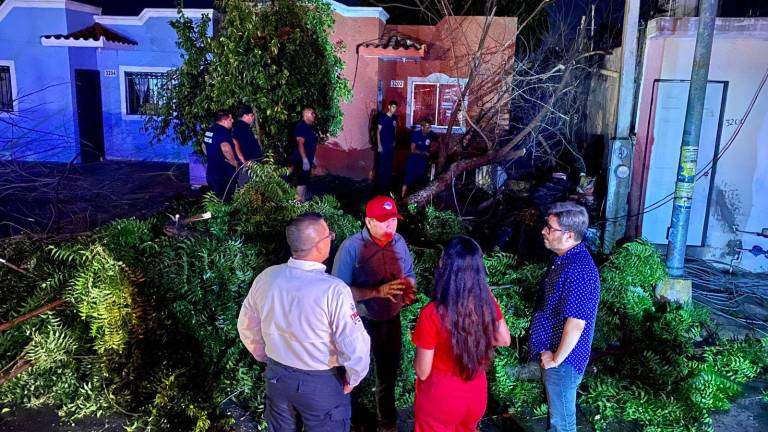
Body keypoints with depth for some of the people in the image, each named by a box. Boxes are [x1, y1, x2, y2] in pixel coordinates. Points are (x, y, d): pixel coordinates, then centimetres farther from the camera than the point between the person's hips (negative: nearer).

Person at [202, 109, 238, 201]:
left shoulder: (209, 130, 10)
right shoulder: (223, 131, -19)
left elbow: (204, 147, 26)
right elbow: (226, 149, -36)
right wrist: (235, 163, -22)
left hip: (210, 172, 9)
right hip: (223, 174, -9)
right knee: (225, 201, -2)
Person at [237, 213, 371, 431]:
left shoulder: (266, 278, -12)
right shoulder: (334, 290, -28)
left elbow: (247, 326, 3)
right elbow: (355, 347, -26)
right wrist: (352, 378, -7)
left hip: (276, 376, 5)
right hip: (321, 383, -4)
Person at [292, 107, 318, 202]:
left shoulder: (310, 127, 13)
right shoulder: (301, 126, -16)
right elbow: (300, 143, -22)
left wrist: (312, 157, 21)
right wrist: (305, 159, -26)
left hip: (308, 159, 10)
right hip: (301, 159, -10)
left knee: (305, 180, 16)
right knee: (301, 181, -7)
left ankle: (303, 199, 25)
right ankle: (300, 201, -4)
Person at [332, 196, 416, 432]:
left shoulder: (399, 242, -7)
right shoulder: (351, 247, -22)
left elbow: (409, 275, 6)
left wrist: (408, 289, -17)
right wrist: (377, 291, -34)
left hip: (391, 320, 5)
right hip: (360, 323, -5)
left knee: (388, 373, 23)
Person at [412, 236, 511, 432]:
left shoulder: (432, 314, -29)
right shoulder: (487, 301, -14)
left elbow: (423, 371, -18)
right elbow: (504, 340, 4)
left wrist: (420, 342, -2)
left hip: (440, 398, -4)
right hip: (477, 394, 4)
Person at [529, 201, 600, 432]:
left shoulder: (578, 270, -28)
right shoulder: (564, 258, 4)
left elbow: (576, 324, -29)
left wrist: (556, 359, -17)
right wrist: (549, 354, 15)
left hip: (563, 359, -9)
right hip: (551, 352, 9)